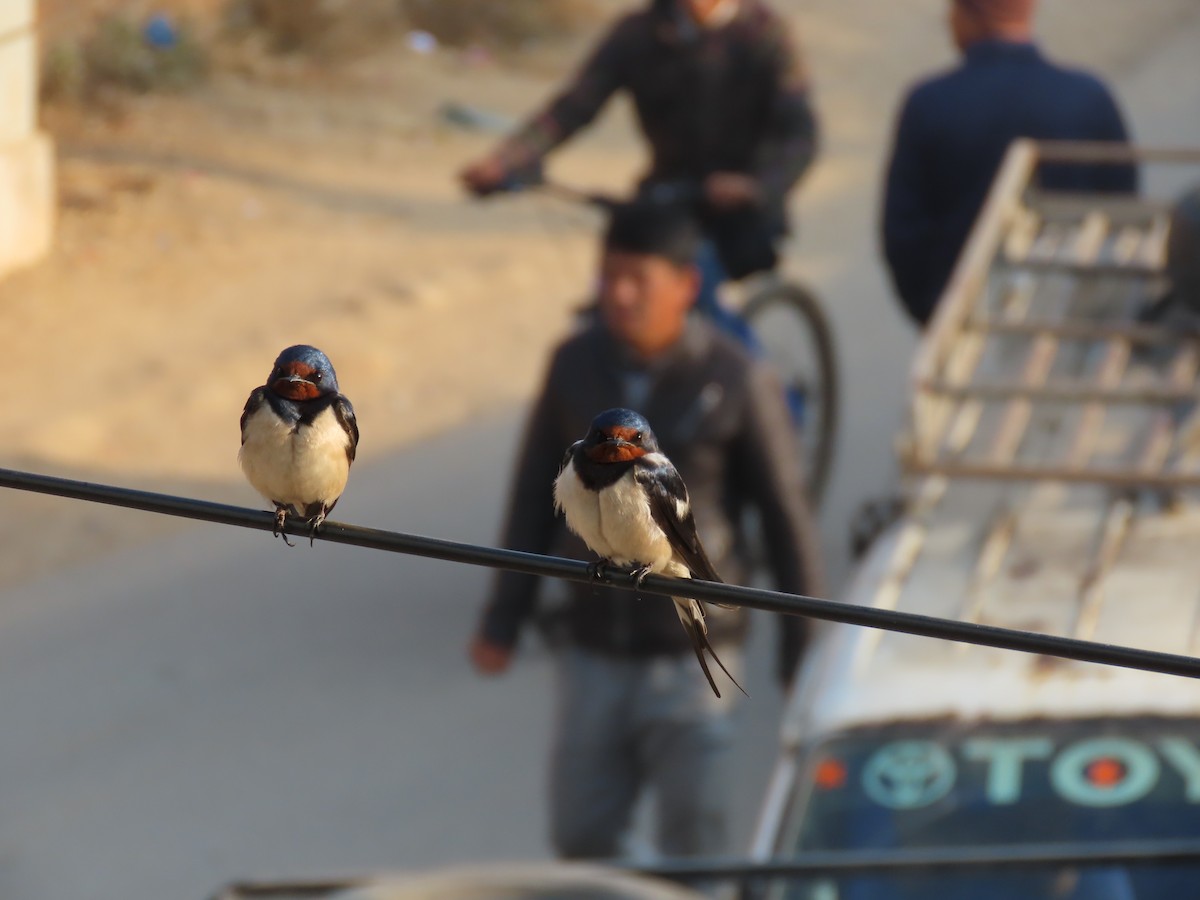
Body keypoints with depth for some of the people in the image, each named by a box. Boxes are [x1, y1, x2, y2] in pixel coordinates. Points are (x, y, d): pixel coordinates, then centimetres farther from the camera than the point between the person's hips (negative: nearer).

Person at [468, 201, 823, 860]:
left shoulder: (736, 381, -11)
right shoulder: (576, 365, -1)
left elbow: (786, 517, -4)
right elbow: (536, 495, 9)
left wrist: (801, 651, -2)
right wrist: (503, 619, 11)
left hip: (692, 658, -4)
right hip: (592, 651, 4)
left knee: (692, 848, 1)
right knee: (580, 835, 11)